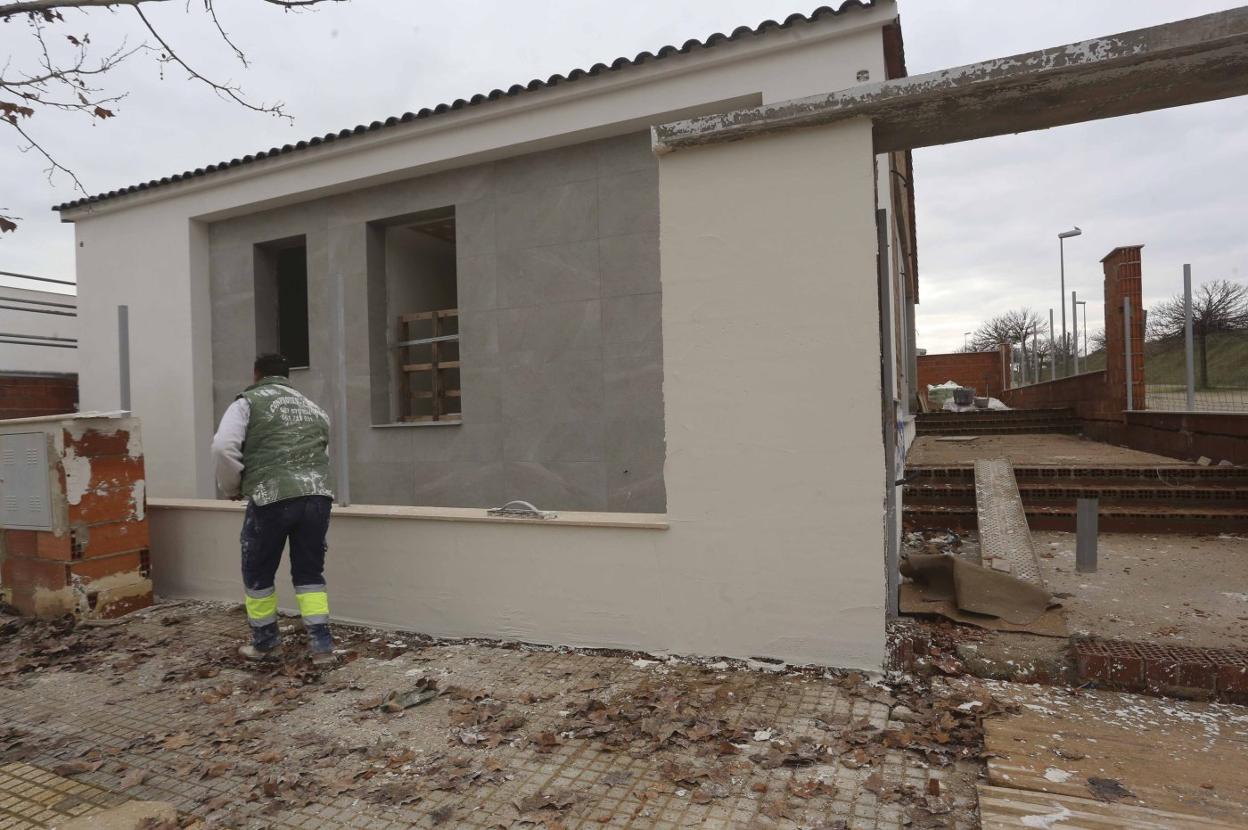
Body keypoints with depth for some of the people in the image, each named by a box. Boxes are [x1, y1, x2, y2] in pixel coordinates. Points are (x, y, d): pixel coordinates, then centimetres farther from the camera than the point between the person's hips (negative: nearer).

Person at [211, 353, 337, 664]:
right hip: (317, 496, 4)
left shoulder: (248, 402, 7)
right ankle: (321, 642, 11)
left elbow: (223, 447, -6)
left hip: (272, 498, -4)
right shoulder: (313, 408, 22)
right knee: (309, 572, 16)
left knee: (258, 573, 17)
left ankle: (265, 641, 31)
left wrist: (232, 487, 8)